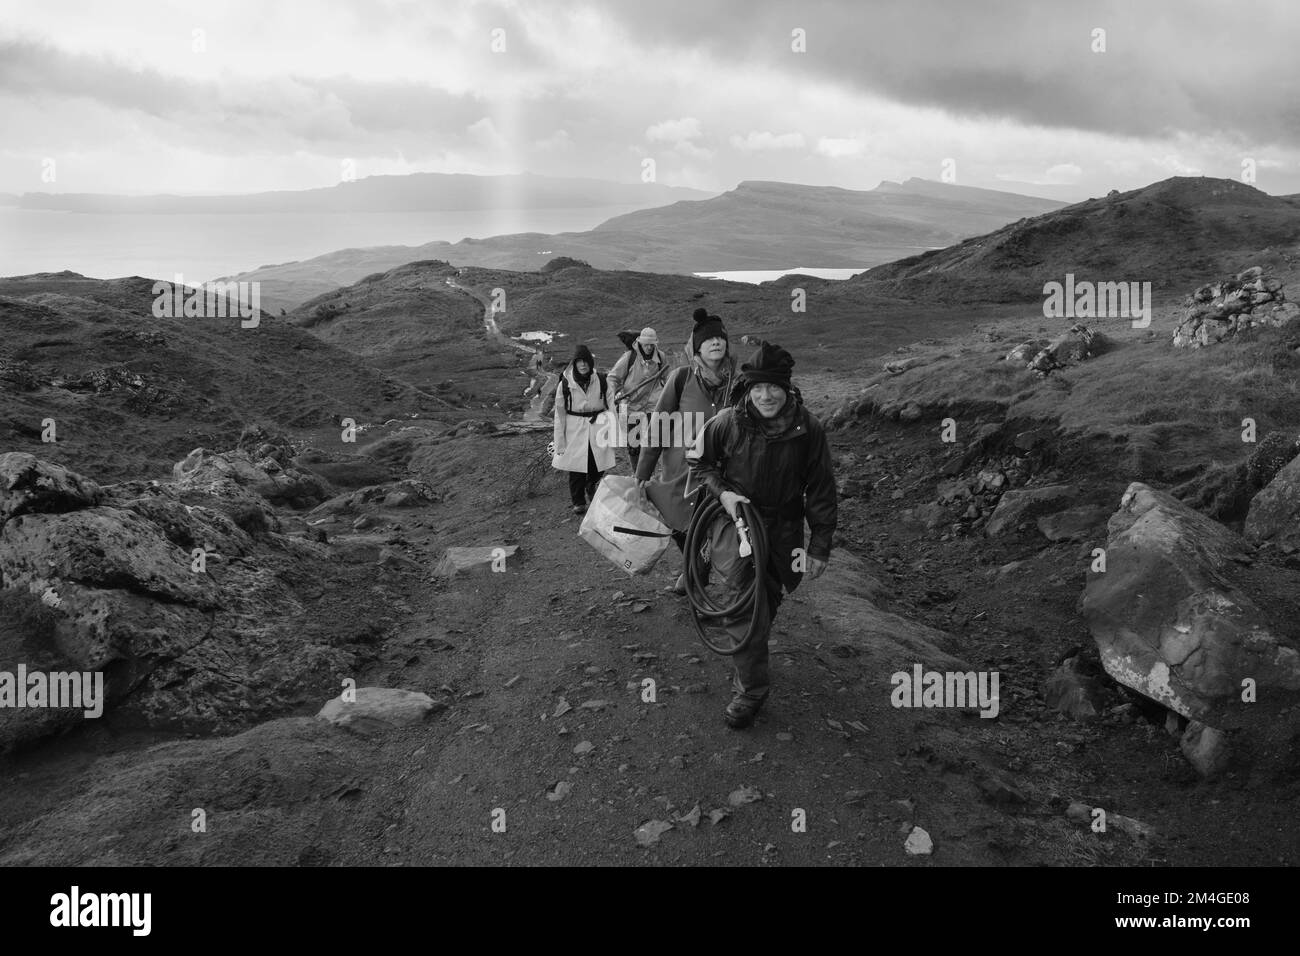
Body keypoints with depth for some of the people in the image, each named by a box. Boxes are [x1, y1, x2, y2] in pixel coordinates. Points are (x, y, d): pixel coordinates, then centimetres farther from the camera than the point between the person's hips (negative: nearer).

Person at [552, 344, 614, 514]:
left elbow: (610, 407, 5)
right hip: (574, 429, -1)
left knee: (598, 465, 5)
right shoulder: (565, 384, -4)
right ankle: (578, 502, 21)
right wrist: (560, 441, -3)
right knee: (576, 468, 1)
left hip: (598, 426, 1)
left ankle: (590, 487, 39)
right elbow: (560, 413, 0)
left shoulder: (601, 381, -1)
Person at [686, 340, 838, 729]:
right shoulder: (728, 422, -15)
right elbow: (698, 460, 4)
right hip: (735, 518, -2)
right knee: (742, 599, -20)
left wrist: (820, 547, -5)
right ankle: (751, 689, -8)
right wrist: (722, 491, -13)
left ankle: (746, 664, 47)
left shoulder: (808, 428, -14)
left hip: (783, 526, 2)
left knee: (768, 601, 17)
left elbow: (821, 490, -5)